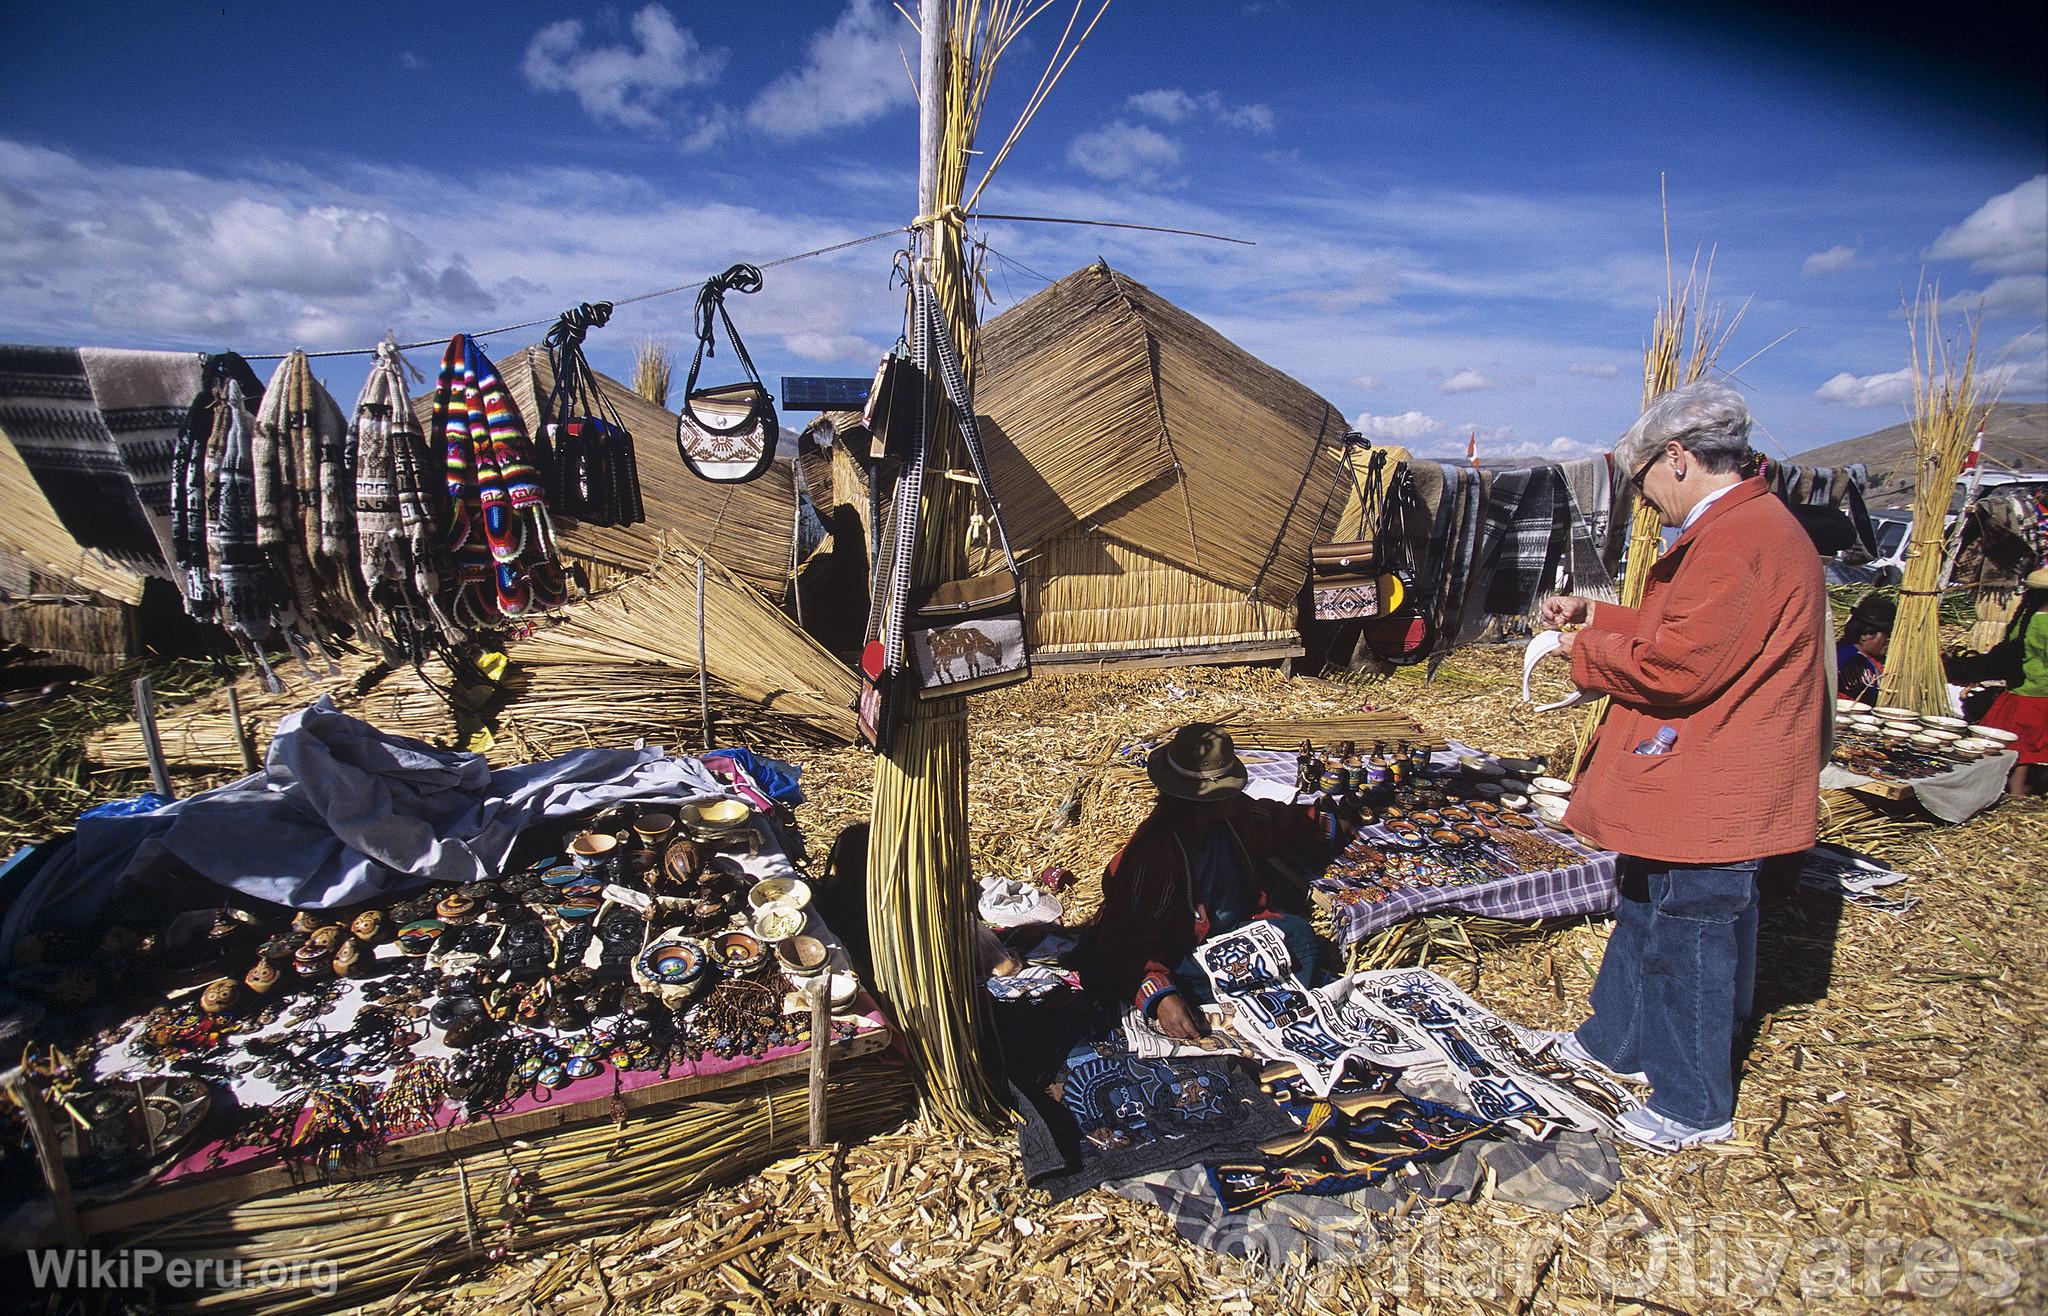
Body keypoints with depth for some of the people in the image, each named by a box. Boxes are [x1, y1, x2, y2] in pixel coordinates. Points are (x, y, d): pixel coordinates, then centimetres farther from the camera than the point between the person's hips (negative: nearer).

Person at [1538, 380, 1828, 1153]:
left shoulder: (1739, 539, -23)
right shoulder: (1737, 530, 13)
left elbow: (1677, 665, -26)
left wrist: (1585, 651, -11)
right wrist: (1597, 617, 11)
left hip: (1711, 793, -11)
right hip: (1690, 782, 11)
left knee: (1691, 938, 3)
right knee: (1646, 913, 22)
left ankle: (1695, 1106, 21)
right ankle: (1619, 1042, 40)